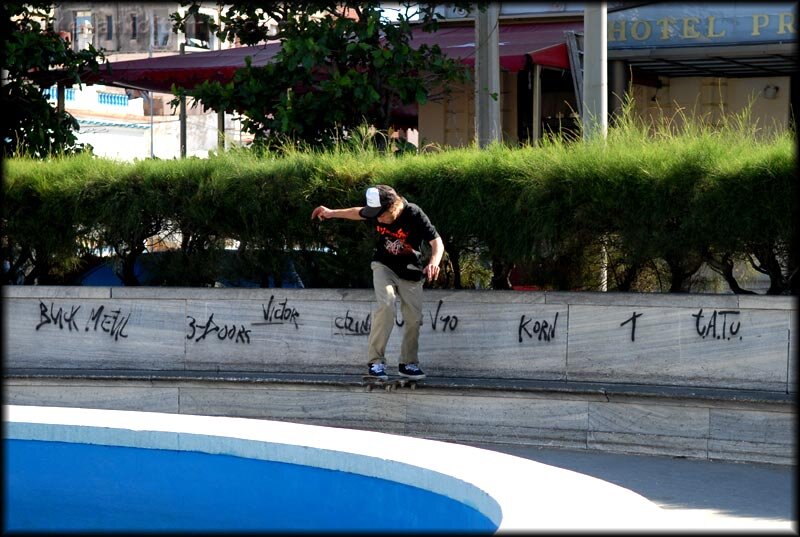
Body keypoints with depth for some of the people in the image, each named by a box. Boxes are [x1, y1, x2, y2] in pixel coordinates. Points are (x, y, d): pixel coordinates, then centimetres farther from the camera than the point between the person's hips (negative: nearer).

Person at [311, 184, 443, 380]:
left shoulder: (414, 215, -26)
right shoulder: (375, 213, -15)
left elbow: (437, 241, -26)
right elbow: (358, 212, 10)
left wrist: (434, 262, -45)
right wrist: (332, 213, 15)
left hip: (410, 272, 0)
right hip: (384, 266, 0)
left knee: (414, 318, 1)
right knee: (386, 305, -24)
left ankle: (408, 364, 22)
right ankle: (375, 361, -23)